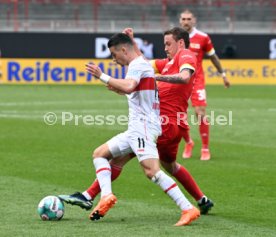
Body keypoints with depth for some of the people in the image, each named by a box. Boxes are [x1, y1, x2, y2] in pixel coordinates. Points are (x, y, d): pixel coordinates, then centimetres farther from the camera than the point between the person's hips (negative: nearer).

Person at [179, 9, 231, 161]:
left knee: (200, 113, -10)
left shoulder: (203, 38, -4)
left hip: (197, 80, -2)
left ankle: (205, 149, 2)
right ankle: (188, 143, 24)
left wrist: (223, 74, 14)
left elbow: (213, 56, 9)